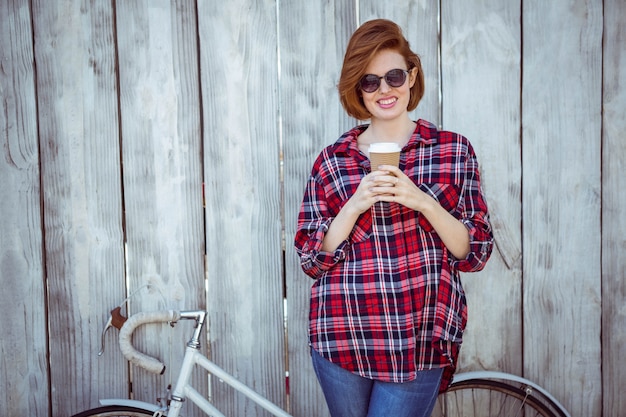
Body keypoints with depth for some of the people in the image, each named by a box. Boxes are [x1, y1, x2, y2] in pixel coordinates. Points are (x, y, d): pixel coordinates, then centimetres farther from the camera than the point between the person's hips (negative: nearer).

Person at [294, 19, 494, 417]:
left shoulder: (453, 149, 2)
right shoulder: (332, 161, 3)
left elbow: (475, 253, -1)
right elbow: (313, 260, 0)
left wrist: (423, 202, -17)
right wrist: (355, 206, -15)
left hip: (419, 343, -1)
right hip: (341, 339, 2)